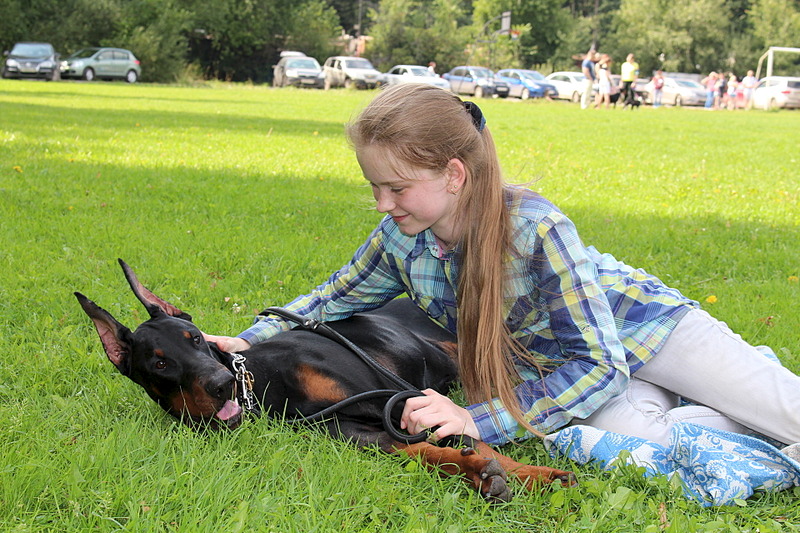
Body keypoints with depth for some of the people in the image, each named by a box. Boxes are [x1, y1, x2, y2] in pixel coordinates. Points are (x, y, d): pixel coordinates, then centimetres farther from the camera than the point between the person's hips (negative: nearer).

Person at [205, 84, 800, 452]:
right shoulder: (400, 240, -14)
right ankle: (731, 417, 1)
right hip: (564, 368, 4)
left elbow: (601, 365, -31)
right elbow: (337, 294, 6)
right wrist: (251, 339, -9)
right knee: (648, 442, -28)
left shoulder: (537, 229, -32)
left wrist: (482, 421, -37)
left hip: (641, 325, -4)